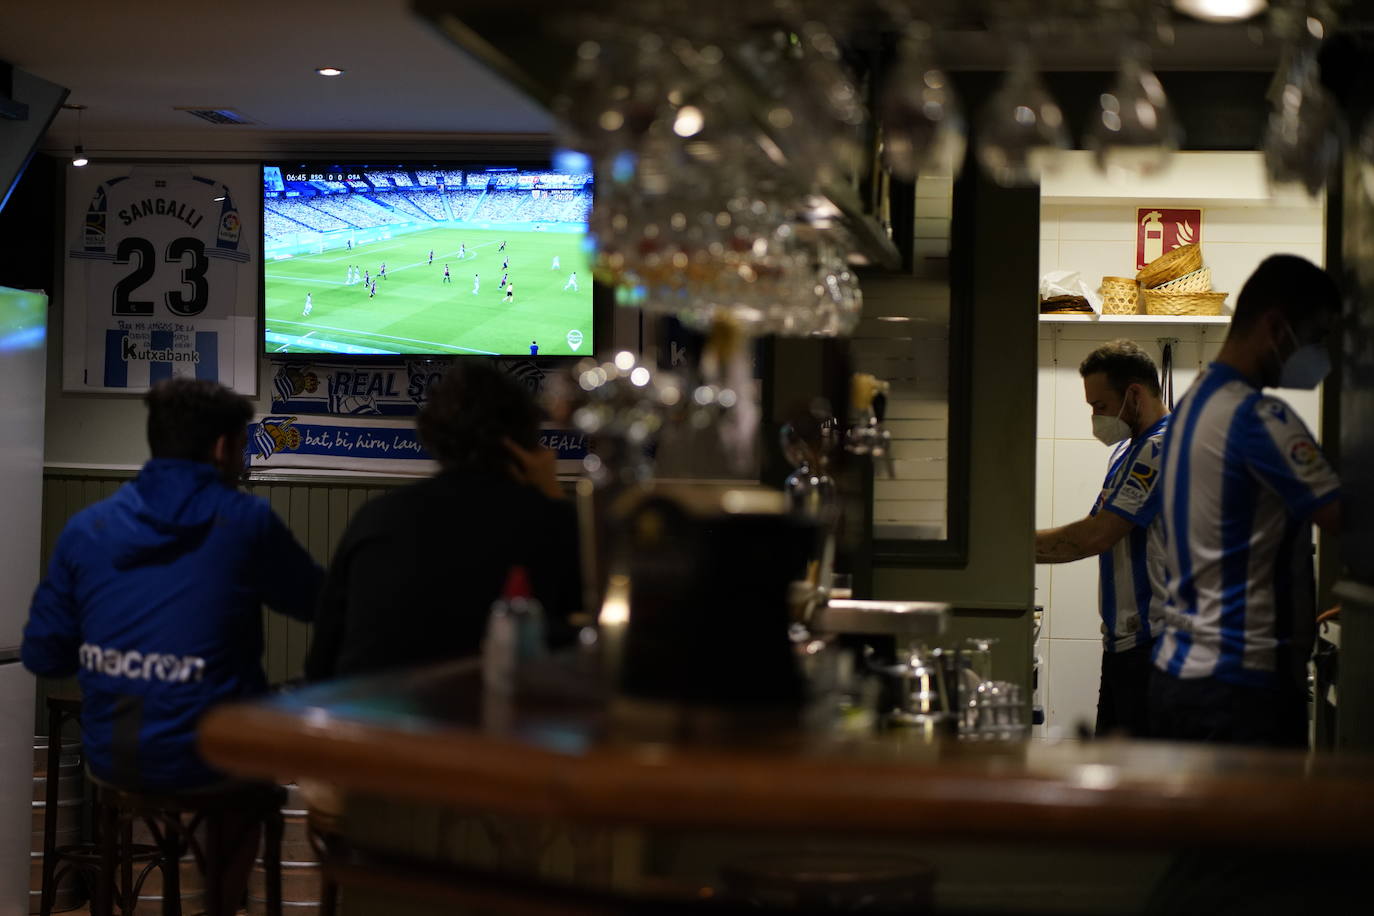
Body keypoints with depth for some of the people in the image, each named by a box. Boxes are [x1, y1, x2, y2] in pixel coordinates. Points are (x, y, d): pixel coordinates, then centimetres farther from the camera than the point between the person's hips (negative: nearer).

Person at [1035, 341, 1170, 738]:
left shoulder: (1162, 448, -15)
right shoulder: (1127, 449, 18)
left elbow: (1095, 536, -19)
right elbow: (1098, 532, 20)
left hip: (1153, 642, -10)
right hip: (1122, 641, 10)